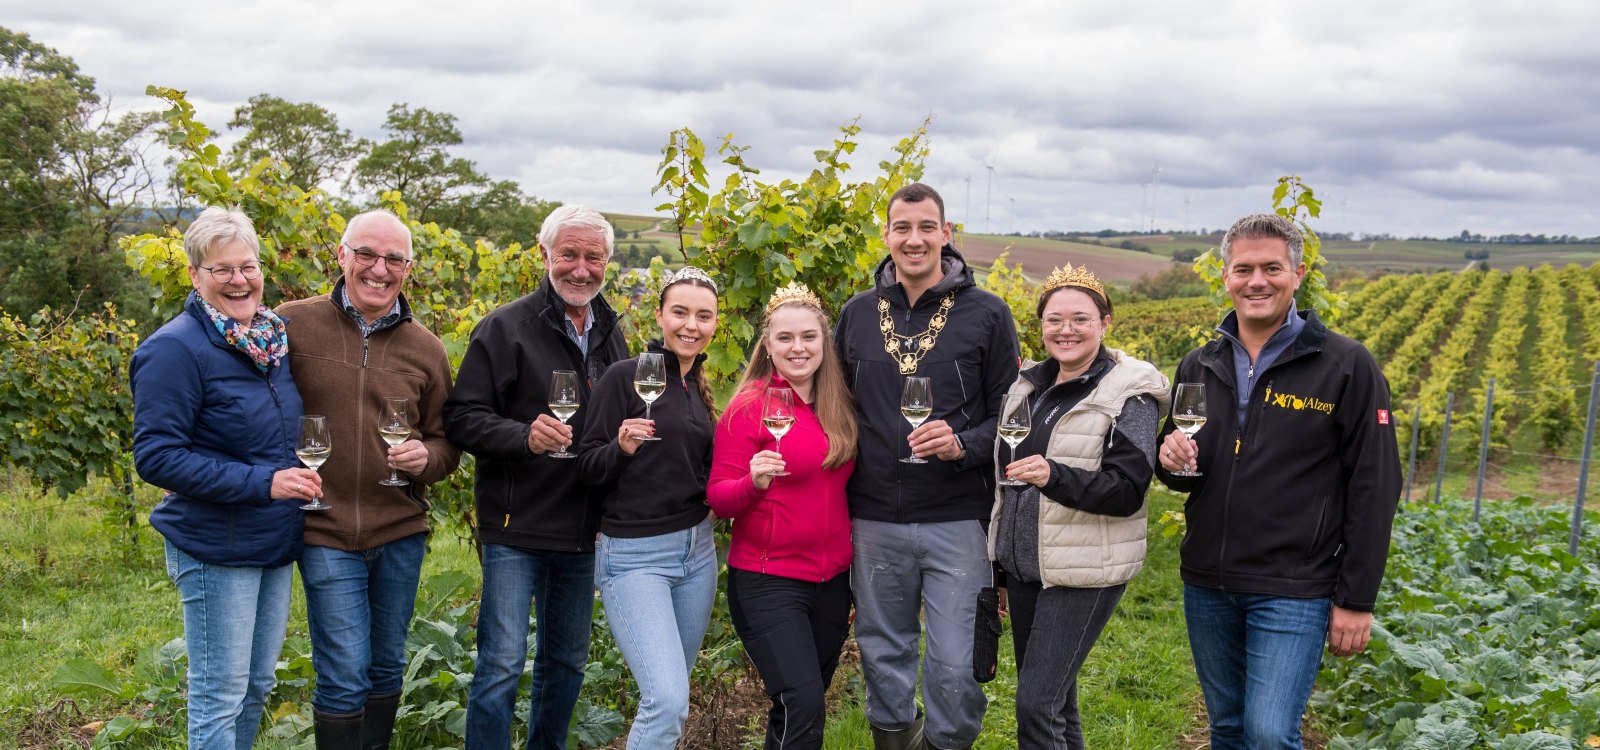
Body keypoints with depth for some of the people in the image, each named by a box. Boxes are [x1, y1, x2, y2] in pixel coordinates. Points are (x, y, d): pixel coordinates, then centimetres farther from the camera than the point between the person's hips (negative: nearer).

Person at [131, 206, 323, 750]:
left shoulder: (273, 339, 6)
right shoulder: (176, 349, -15)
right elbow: (155, 456, -19)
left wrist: (299, 478, 4)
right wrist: (262, 482, -24)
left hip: (276, 542, 7)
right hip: (215, 548, -7)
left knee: (257, 685, 17)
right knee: (219, 696, 3)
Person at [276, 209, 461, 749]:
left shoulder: (425, 348, 4)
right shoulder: (292, 324, -4)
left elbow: (446, 440, 10)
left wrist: (426, 457, -10)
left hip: (401, 531, 3)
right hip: (326, 532, -3)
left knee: (387, 668, 15)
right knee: (344, 676, -1)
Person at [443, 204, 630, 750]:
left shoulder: (609, 333, 10)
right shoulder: (505, 327, -8)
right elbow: (461, 417, -14)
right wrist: (524, 436, -29)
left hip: (582, 530, 6)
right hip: (516, 527, -6)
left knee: (567, 662, 17)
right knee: (503, 663, -4)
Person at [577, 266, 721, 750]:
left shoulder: (700, 390, 11)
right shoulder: (625, 376, -9)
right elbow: (588, 466, -8)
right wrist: (622, 447, -27)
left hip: (697, 550, 7)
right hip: (634, 555, -7)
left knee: (668, 694, 15)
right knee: (667, 700, -17)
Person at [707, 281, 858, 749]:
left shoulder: (838, 407, 6)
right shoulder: (748, 407, -9)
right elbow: (718, 499, -9)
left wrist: (857, 572, 11)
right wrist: (753, 482, -29)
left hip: (832, 580, 6)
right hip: (768, 583, -5)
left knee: (800, 709, 14)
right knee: (803, 706, -16)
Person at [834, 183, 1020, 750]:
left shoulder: (986, 314, -2)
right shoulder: (857, 314, 7)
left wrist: (964, 444, -19)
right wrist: (840, 499, 9)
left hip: (958, 521, -3)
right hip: (873, 522, 3)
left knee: (955, 667, 0)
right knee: (882, 656, 15)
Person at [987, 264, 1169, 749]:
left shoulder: (1129, 395, -10)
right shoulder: (1029, 386, 10)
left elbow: (1127, 491, -18)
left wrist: (1054, 476, -32)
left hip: (1085, 571, -7)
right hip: (1022, 564, 7)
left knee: (1036, 704, -10)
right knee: (1054, 698, 15)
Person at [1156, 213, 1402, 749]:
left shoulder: (1347, 367, -8)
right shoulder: (1198, 368, 7)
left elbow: (1373, 492, -7)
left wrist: (1357, 600, -9)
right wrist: (1172, 460, -7)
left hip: (1293, 591, -5)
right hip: (1206, 585, 5)